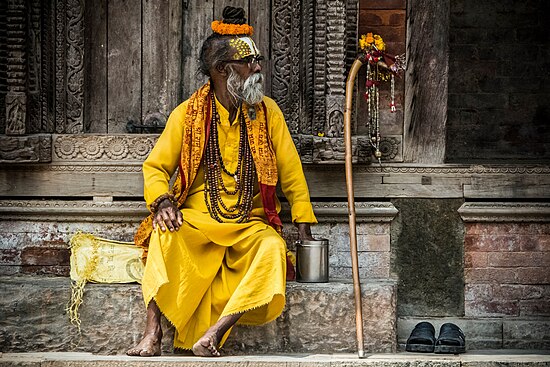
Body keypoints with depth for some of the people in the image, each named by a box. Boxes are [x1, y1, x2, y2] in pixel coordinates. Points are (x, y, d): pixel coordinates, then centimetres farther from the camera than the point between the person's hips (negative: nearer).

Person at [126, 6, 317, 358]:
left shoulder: (267, 112, 5)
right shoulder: (187, 115, 2)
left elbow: (291, 171, 8)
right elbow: (155, 166, 6)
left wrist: (304, 226, 0)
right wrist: (162, 200, -15)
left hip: (250, 223, 1)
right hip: (195, 219, -1)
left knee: (273, 247, -33)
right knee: (165, 234, -33)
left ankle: (213, 334, -37)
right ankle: (153, 333, -34)